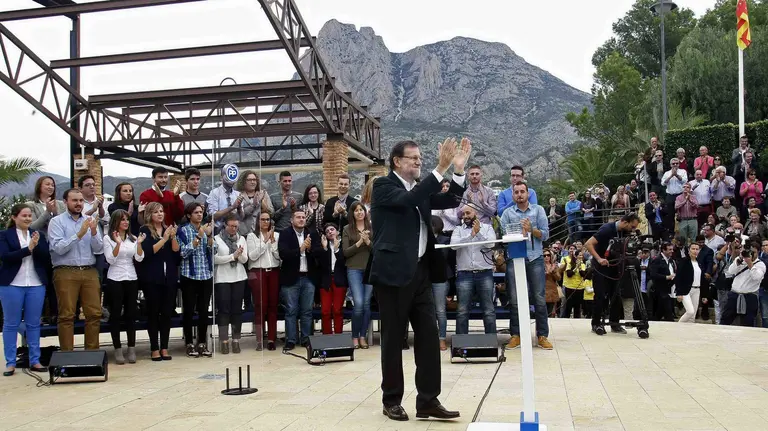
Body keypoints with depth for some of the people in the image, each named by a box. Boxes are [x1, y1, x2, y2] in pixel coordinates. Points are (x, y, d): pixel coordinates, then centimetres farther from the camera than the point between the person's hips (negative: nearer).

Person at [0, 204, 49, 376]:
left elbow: (46, 257, 1)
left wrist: (37, 245, -16)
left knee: (34, 324, 6)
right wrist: (28, 249, -16)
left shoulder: (38, 235, 10)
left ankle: (35, 361, 12)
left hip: (36, 285, 3)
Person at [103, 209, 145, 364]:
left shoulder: (132, 238, 10)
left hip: (131, 279, 4)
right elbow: (110, 260, -10)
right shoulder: (108, 238, -1)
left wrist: (139, 243, -13)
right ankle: (118, 349, 7)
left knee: (131, 313, 5)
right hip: (115, 279, -3)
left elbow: (139, 259, 2)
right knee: (116, 314, 0)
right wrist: (118, 244, -22)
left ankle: (132, 349, 10)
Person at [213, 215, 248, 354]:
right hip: (222, 278, -3)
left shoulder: (241, 239, 9)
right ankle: (224, 341, 1)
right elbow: (215, 259, -10)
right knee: (223, 309, -3)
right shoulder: (217, 239, -1)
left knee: (237, 309, 3)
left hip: (239, 277, 3)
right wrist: (233, 256, -15)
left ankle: (236, 340, 8)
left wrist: (240, 254, -18)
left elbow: (244, 260, 4)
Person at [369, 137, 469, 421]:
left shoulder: (420, 188, 15)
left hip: (420, 271, 7)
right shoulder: (383, 186, -5)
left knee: (429, 336, 4)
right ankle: (392, 400, 16)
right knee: (393, 338, 3)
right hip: (393, 272, -7)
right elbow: (407, 200, -24)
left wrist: (458, 170, -8)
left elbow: (450, 201, 7)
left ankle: (428, 400, 11)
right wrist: (440, 169, -27)